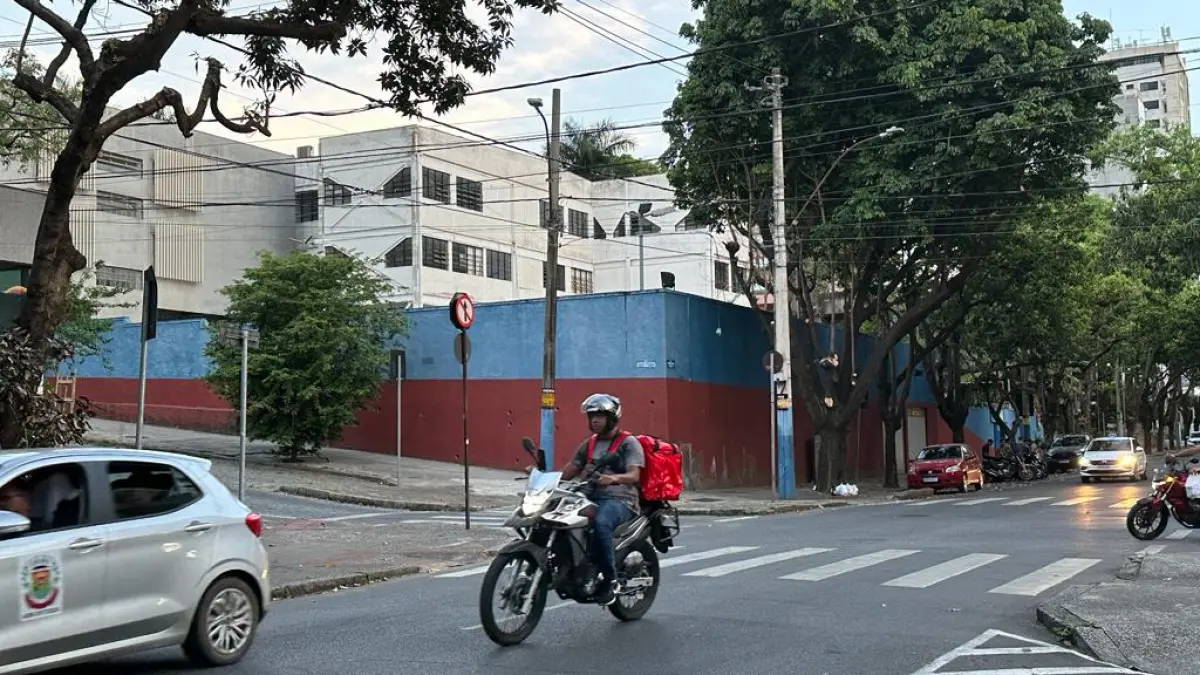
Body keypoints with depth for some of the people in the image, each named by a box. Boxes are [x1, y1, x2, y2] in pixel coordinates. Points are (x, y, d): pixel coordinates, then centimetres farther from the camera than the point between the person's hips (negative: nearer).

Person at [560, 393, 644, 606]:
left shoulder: (629, 443, 4)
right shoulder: (587, 445, 23)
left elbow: (634, 475, -10)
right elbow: (568, 473, 16)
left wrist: (614, 478, -31)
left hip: (619, 500, -6)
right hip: (591, 497, 6)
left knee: (600, 523, -38)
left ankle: (609, 580, -28)